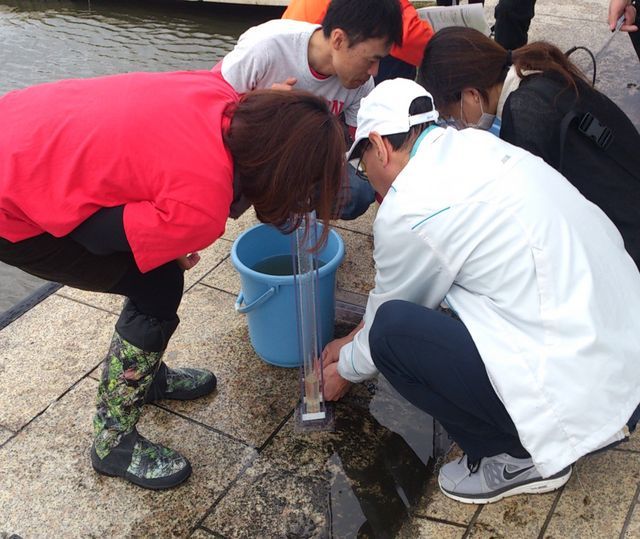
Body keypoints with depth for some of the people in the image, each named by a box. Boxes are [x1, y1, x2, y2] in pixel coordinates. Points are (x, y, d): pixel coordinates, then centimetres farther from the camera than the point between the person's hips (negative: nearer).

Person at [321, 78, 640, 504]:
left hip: (585, 399, -9)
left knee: (391, 329, -12)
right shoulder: (475, 144, 7)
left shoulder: (408, 209, -16)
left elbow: (388, 318, 3)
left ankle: (519, 458, 4)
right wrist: (355, 338, 28)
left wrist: (345, 370, 23)